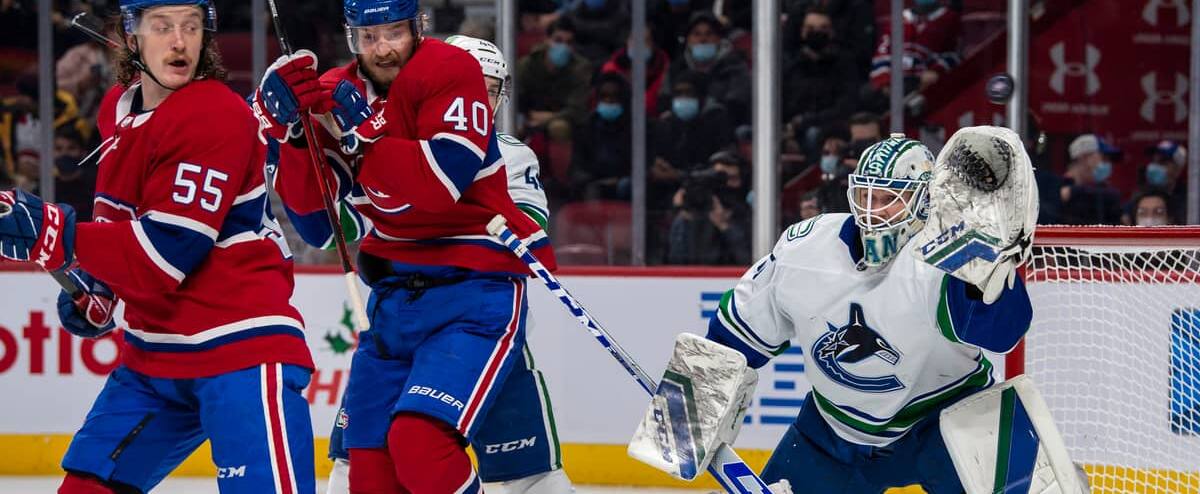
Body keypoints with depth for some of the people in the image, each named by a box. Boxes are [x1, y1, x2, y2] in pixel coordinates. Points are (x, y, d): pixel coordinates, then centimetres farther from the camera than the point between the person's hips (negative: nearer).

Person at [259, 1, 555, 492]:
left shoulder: (451, 70, -12)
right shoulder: (336, 91, 6)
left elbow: (442, 183, -25)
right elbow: (309, 206, -2)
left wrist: (358, 133, -25)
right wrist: (289, 124, -15)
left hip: (475, 288, -7)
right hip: (395, 293, 7)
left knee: (419, 442, -23)